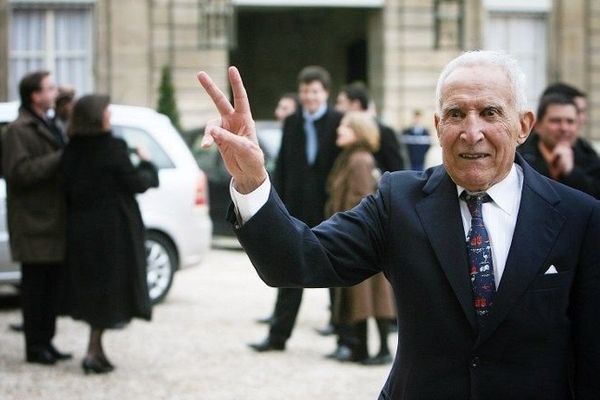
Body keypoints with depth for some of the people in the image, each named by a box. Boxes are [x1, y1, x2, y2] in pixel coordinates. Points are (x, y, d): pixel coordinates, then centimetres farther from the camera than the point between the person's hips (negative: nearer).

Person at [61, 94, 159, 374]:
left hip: (80, 229, 6)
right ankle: (93, 351, -4)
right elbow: (136, 184, -11)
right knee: (109, 288, 2)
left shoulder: (72, 150, 2)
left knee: (92, 287, 15)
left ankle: (97, 349, 22)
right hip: (113, 227, -6)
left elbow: (68, 188, 5)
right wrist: (145, 165, 7)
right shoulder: (112, 148, -15)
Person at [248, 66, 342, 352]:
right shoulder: (292, 123, 8)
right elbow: (282, 166, 8)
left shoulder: (339, 122, -5)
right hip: (297, 210, 4)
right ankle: (278, 336, 13)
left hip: (329, 210, -4)